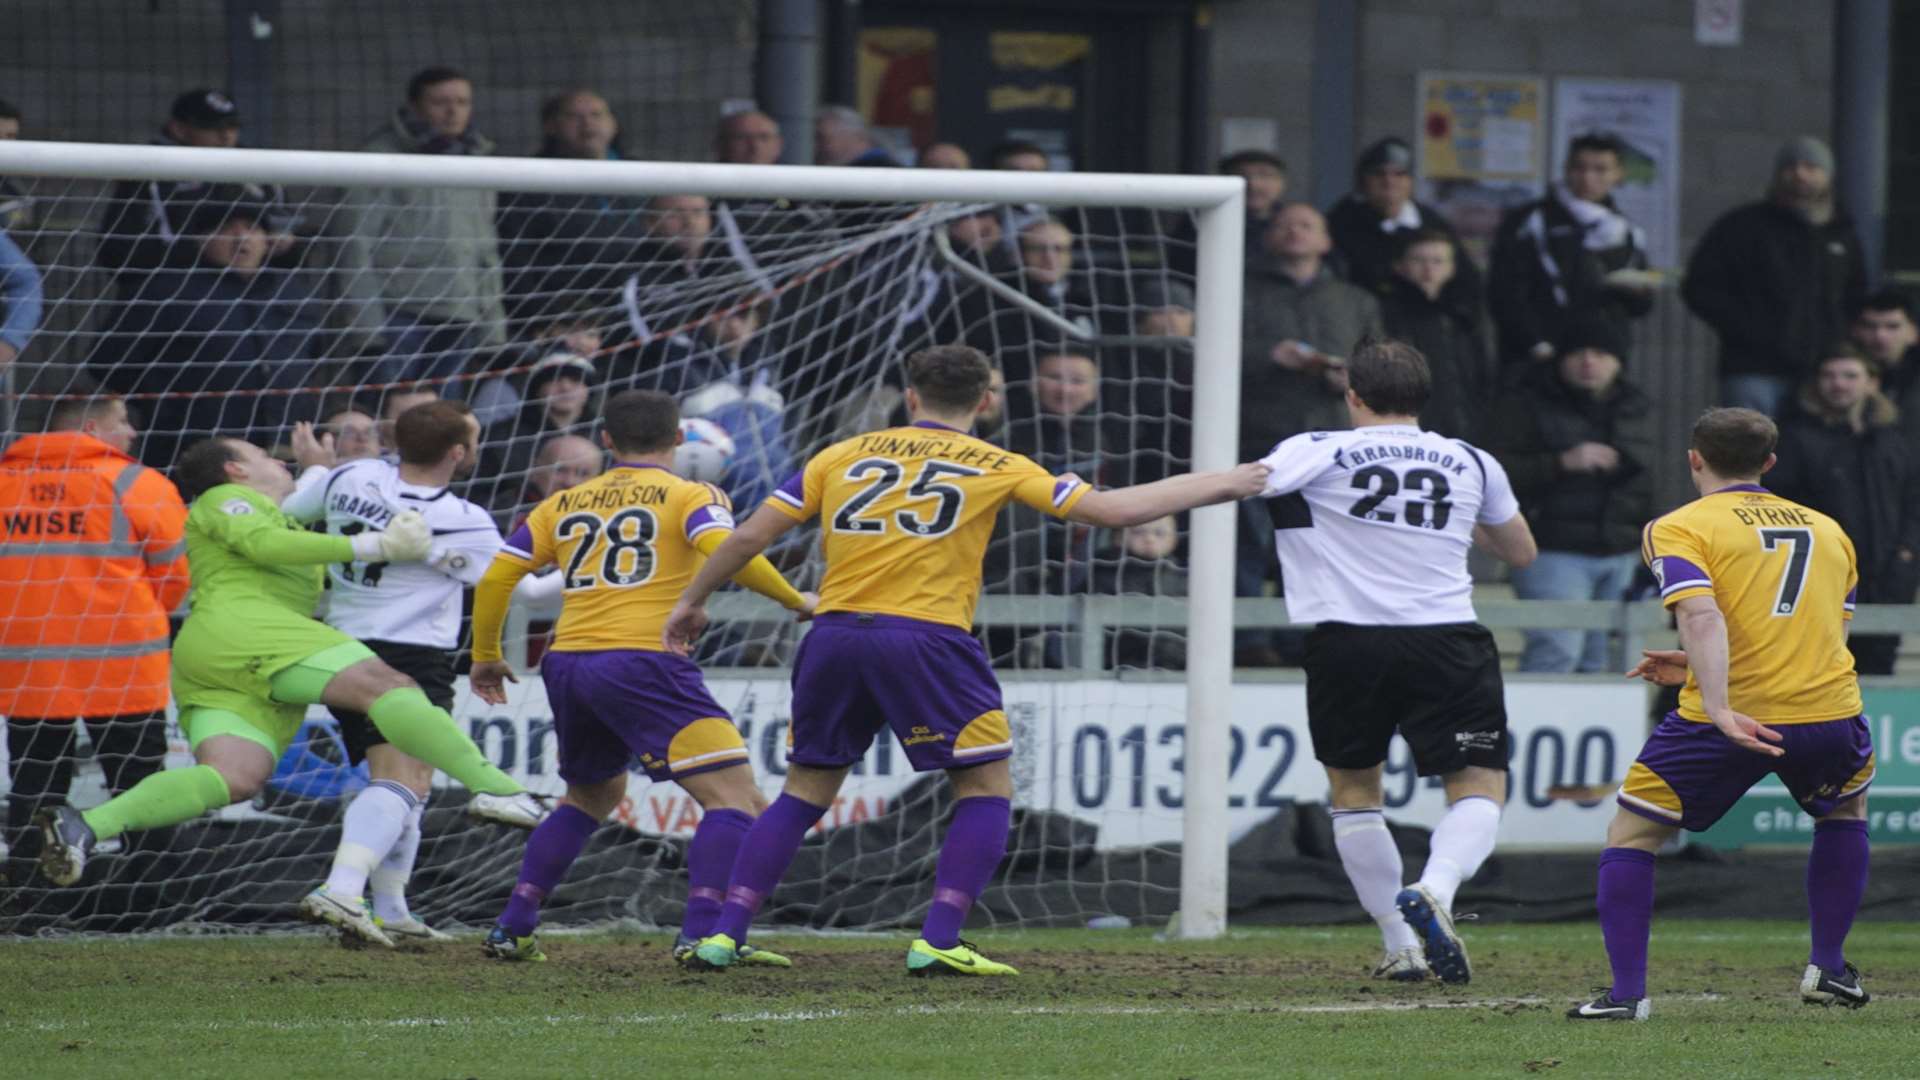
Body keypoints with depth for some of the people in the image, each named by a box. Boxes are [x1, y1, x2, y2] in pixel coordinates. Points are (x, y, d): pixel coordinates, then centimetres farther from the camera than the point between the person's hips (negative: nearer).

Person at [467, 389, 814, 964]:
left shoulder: (564, 505, 18)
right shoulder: (691, 496, 4)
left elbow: (495, 578, 15)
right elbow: (725, 551, -15)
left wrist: (485, 657, 28)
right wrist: (795, 601, -4)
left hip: (566, 662, 6)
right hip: (642, 661, -6)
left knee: (592, 796, 29)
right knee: (736, 798, -7)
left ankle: (511, 929, 23)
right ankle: (702, 933, -26)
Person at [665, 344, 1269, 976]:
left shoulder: (842, 456, 14)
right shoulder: (994, 468, 7)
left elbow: (751, 536, 12)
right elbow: (1115, 510, 4)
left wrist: (693, 601, 25)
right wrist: (1222, 486, 14)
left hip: (834, 636, 4)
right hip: (926, 639, -4)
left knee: (805, 793, 16)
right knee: (987, 789, 9)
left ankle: (724, 935, 7)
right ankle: (937, 943, -4)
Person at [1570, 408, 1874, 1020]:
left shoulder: (1679, 528, 3)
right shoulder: (1828, 530, 19)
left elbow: (1702, 617, -14)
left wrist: (1718, 707, -26)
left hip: (1730, 720, -4)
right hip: (1829, 711, 4)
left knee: (1630, 833, 13)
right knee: (1847, 808, 34)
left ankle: (1626, 992, 3)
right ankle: (1828, 969, 30)